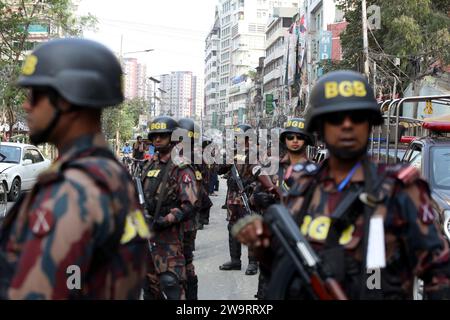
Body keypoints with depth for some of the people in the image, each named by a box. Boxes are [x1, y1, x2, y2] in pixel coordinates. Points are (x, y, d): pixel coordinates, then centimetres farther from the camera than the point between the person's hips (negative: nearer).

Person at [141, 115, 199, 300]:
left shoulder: (181, 168, -10)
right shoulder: (149, 165, 13)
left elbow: (191, 206, -18)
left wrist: (165, 220, -21)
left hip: (168, 235, -8)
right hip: (146, 232, 8)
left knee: (170, 282, -10)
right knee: (150, 281, 17)